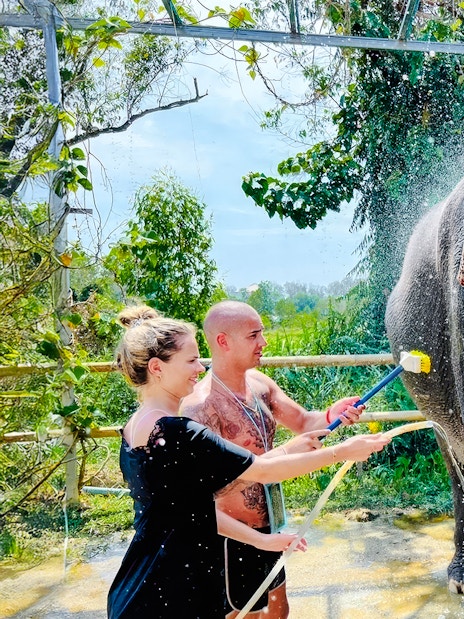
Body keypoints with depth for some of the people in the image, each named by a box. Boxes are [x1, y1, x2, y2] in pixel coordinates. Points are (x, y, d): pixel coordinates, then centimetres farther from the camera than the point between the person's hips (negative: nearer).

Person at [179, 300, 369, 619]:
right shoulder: (200, 405, -27)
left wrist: (331, 415, -18)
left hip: (268, 525, 8)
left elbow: (304, 422, 5)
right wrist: (285, 452, -34)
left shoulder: (260, 383, -2)